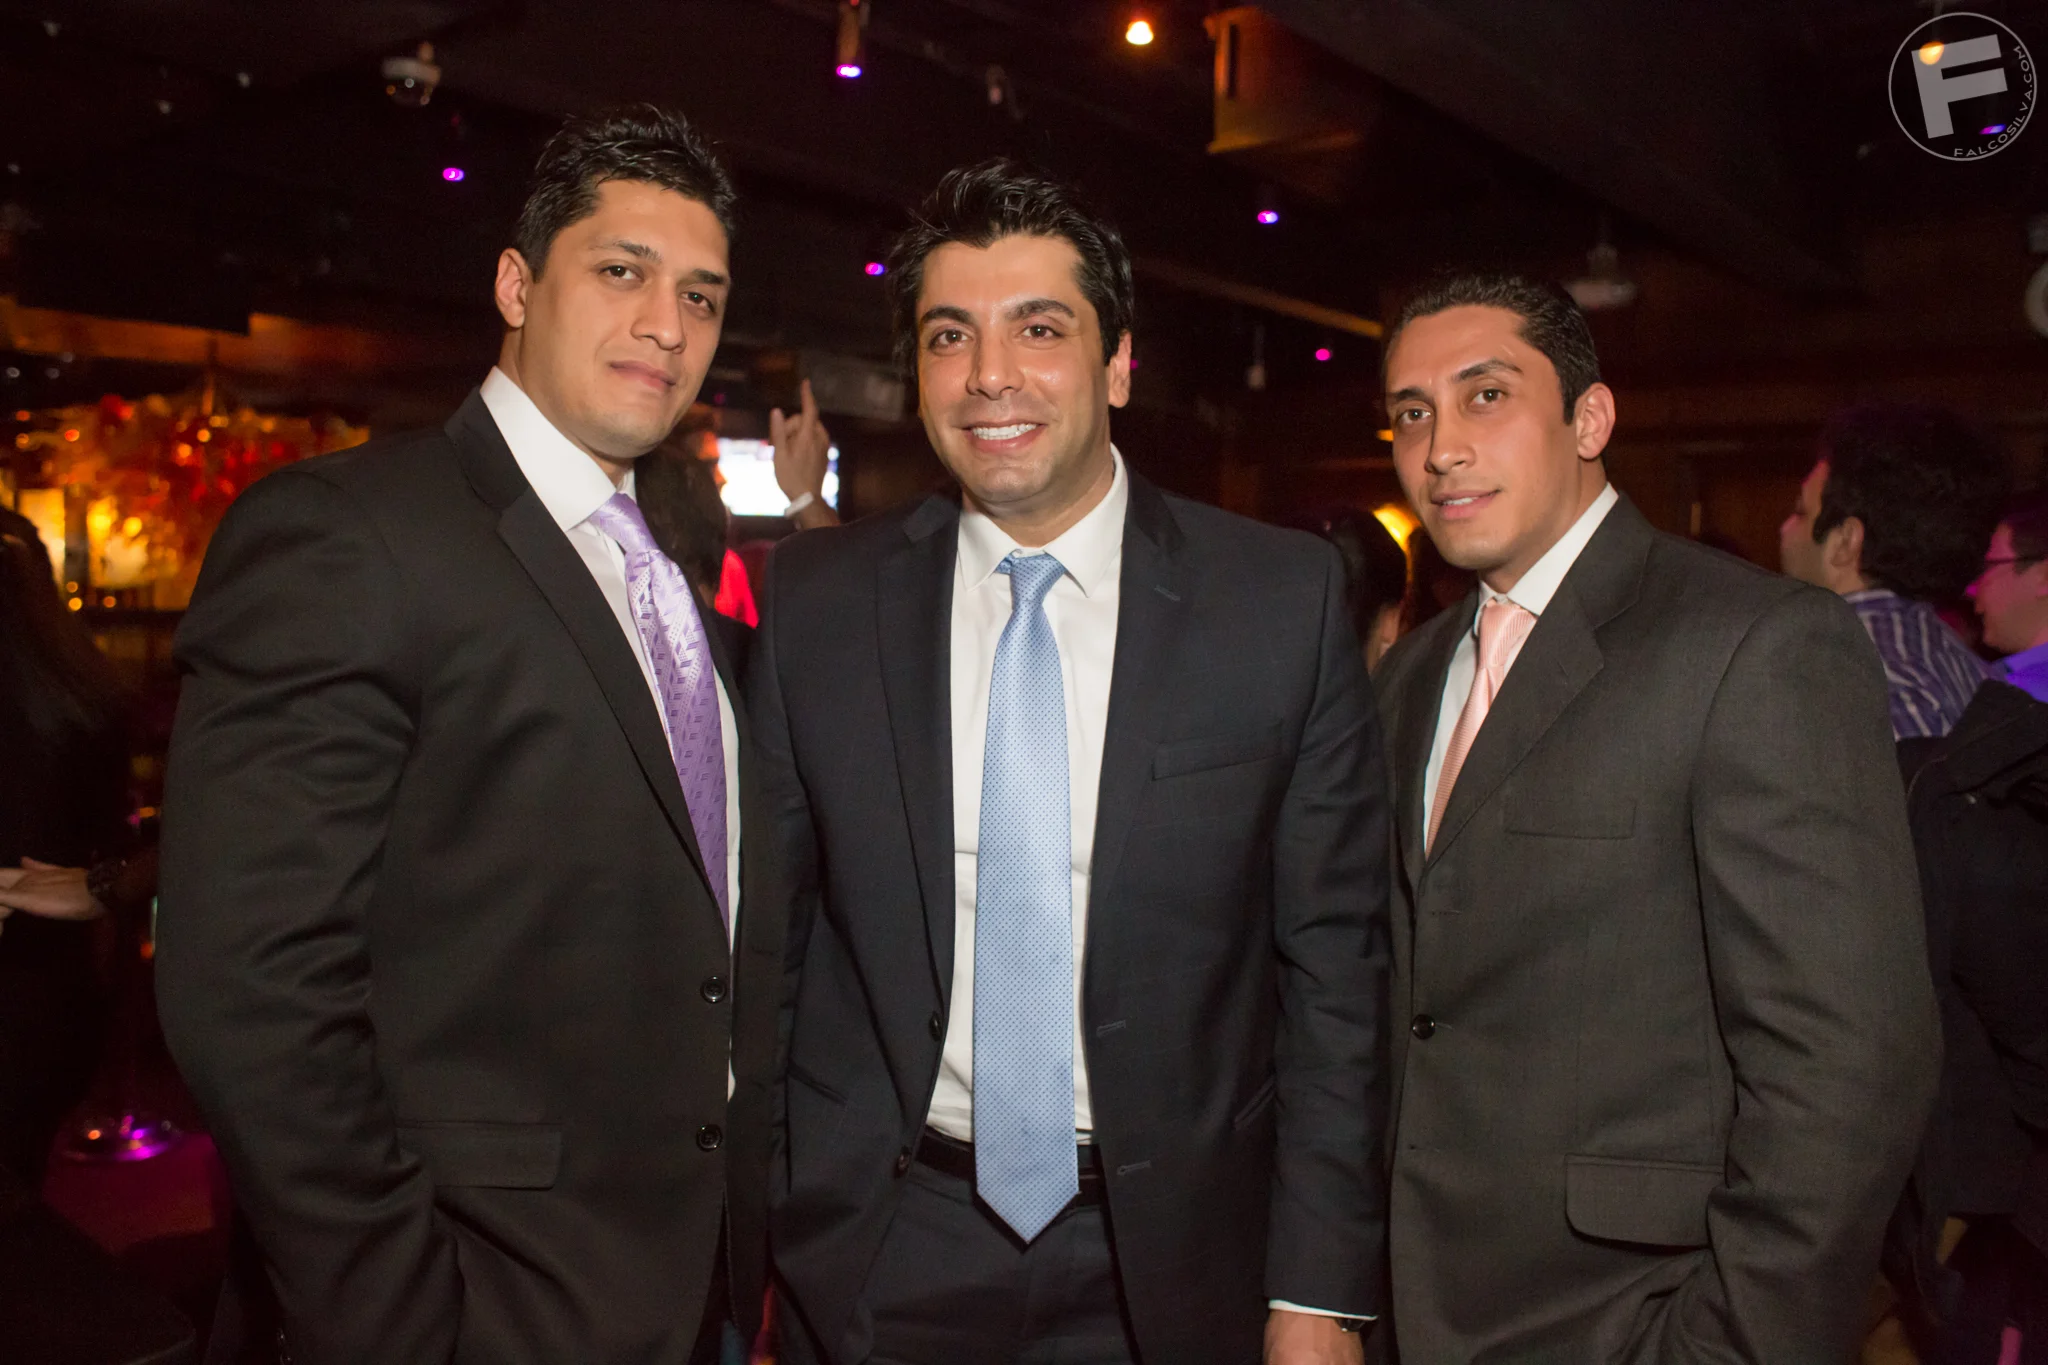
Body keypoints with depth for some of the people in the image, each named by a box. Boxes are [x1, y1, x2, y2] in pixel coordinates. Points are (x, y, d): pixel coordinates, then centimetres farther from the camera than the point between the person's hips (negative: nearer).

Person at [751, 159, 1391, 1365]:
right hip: (881, 1251, 1)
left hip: (1171, 1261, 0)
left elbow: (1332, 961, -6)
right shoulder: (817, 599, -4)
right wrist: (752, 1251, 2)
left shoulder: (1286, 598, -8)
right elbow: (769, 932, 1)